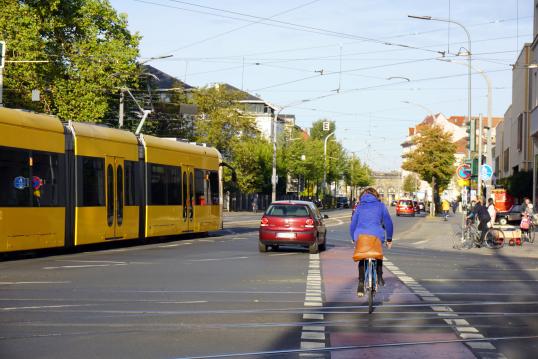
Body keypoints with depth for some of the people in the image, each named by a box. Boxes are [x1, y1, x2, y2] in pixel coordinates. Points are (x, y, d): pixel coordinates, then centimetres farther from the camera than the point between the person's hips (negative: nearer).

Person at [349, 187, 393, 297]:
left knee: (362, 260, 14)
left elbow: (353, 224, 15)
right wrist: (389, 238, 19)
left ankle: (361, 284, 5)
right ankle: (379, 277, 8)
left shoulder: (359, 207, 15)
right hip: (377, 236, -1)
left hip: (360, 236, 1)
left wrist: (353, 239, 24)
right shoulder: (380, 206, 12)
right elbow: (388, 222, 11)